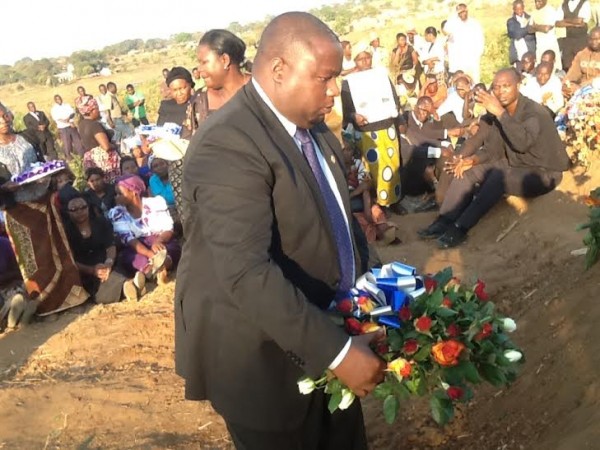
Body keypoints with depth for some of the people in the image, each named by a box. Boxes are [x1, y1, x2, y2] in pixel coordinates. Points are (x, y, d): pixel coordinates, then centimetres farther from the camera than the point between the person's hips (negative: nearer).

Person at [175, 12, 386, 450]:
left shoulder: (310, 125, 3)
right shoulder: (228, 146, -26)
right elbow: (246, 274, -34)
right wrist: (337, 351, -33)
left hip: (321, 337, 8)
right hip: (263, 357, -8)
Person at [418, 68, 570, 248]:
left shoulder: (535, 112, -21)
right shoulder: (496, 113, 0)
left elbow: (522, 143, -39)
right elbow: (493, 150, 1)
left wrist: (500, 113, -40)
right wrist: (472, 160, -18)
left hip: (542, 172, -7)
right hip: (512, 164, 7)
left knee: (499, 177, -33)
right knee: (467, 170, -9)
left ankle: (460, 228, -31)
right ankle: (444, 221, -16)